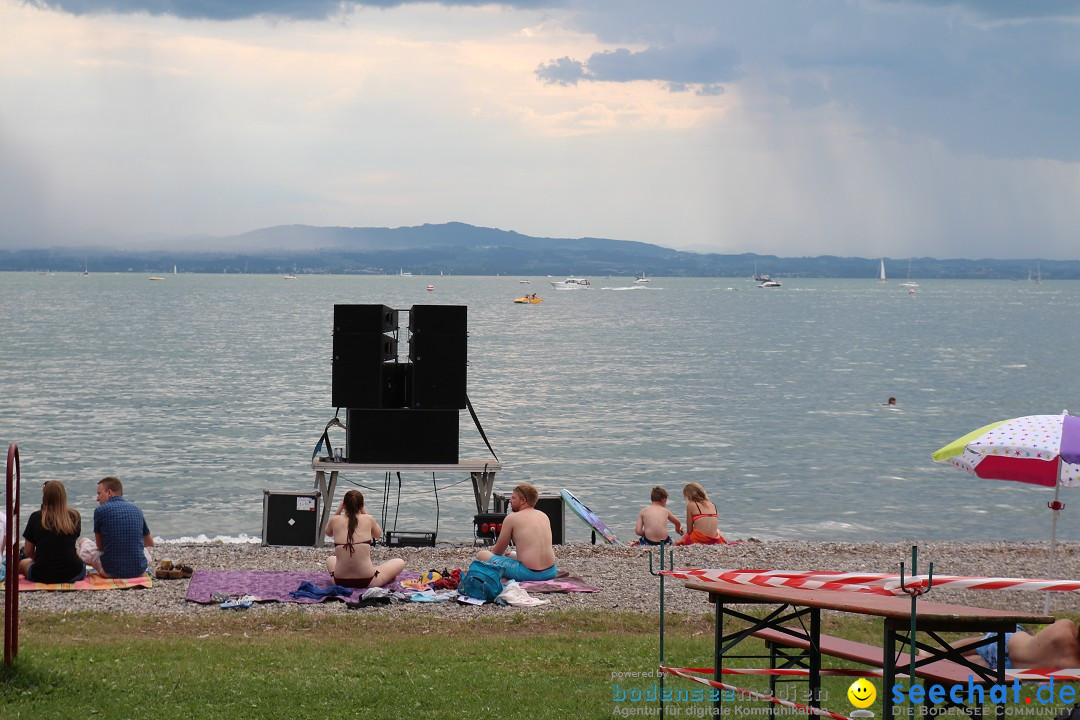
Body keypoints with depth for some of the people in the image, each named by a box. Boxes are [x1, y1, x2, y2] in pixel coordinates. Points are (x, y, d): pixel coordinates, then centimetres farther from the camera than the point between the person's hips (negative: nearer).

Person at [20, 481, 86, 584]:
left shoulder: (36, 517, -8)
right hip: (72, 575, 0)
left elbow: (29, 552, 0)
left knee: (23, 563, 33)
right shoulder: (74, 516, -5)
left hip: (42, 575, 0)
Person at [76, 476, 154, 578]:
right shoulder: (137, 510, 6)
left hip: (111, 571, -3)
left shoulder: (100, 510, -6)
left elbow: (99, 545, 5)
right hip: (139, 570, 3)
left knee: (83, 541, 22)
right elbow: (150, 543, 19)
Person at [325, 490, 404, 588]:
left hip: (340, 581, 3)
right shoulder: (368, 519, -2)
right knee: (399, 562, 20)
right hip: (366, 581, -2)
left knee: (330, 559, 38)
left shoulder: (335, 520, -1)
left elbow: (328, 532, 25)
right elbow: (378, 534, 21)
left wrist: (339, 509, 18)